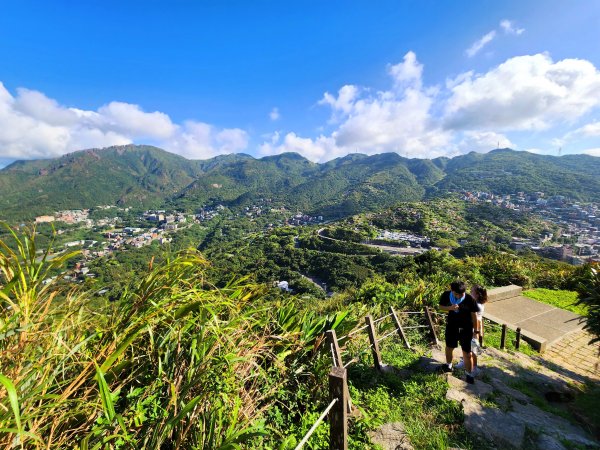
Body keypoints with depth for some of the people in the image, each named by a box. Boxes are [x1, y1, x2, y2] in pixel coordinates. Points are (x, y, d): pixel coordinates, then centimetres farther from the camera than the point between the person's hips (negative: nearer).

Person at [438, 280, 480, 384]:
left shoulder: (470, 299, -21)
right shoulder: (446, 295, -17)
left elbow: (474, 315, -10)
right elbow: (441, 307, -2)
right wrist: (450, 308, -24)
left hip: (466, 329, -2)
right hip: (451, 327, 2)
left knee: (467, 353, 7)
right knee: (449, 347, 20)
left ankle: (469, 374, 29)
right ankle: (448, 365, 46)